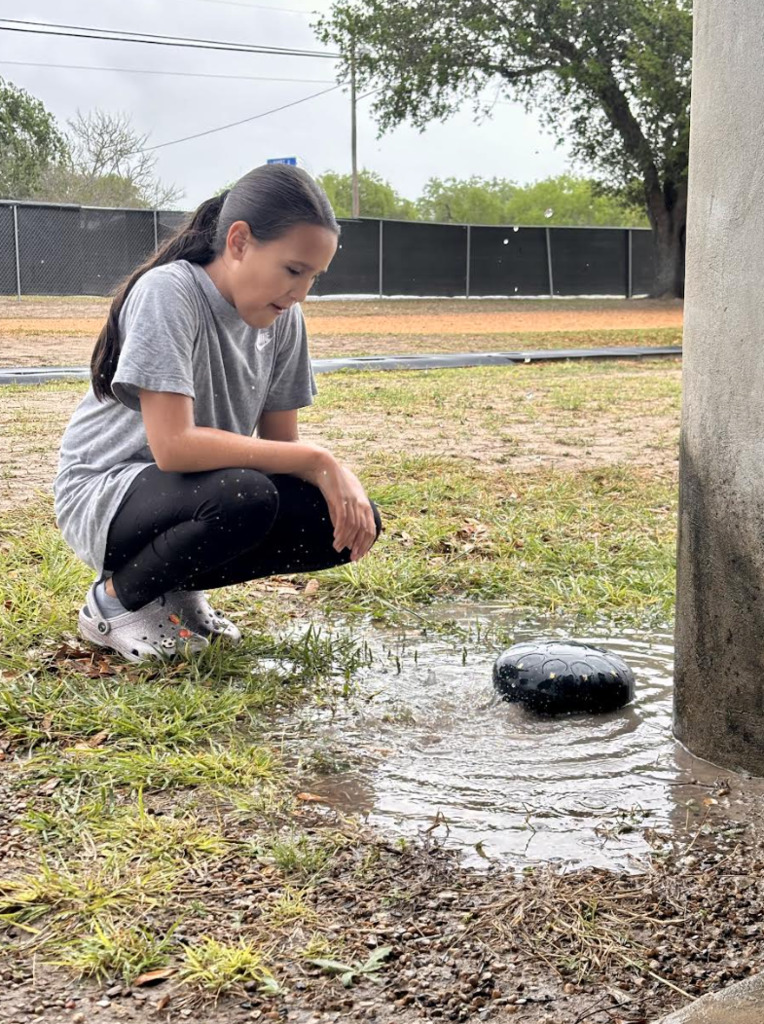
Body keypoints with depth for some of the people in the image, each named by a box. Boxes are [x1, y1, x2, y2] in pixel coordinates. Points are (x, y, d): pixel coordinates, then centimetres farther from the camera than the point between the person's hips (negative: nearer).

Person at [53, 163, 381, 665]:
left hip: (207, 490, 7)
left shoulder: (285, 318, -3)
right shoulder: (168, 292, -23)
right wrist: (316, 460, -28)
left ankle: (178, 587, 7)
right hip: (105, 496, -7)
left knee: (351, 520, -12)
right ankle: (117, 601, -7)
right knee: (244, 497, -36)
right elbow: (173, 445, -32)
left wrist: (337, 474, -21)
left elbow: (281, 441, 1)